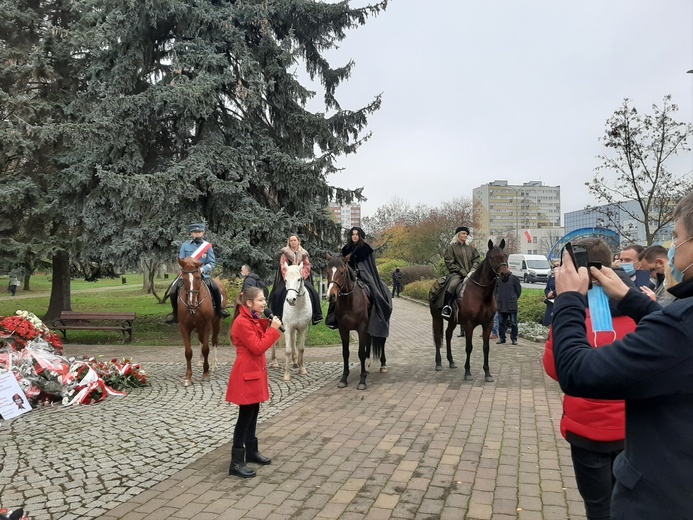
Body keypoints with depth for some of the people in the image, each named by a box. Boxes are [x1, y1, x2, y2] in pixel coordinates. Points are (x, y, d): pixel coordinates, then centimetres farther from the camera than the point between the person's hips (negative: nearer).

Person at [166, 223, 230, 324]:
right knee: (173, 291, -17)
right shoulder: (185, 245, 6)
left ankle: (219, 309, -3)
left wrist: (203, 269, -18)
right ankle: (175, 313, 5)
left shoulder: (207, 246, 4)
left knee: (215, 288, -26)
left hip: (203, 274, -1)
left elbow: (212, 263, 0)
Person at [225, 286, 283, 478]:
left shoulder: (254, 319, 10)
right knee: (245, 417, -4)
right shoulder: (242, 322, -20)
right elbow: (257, 348, -23)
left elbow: (260, 341, 12)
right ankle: (236, 463, 5)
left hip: (255, 371, 10)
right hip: (246, 374, -10)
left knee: (253, 414, 19)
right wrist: (273, 329, -19)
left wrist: (268, 325, -2)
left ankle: (252, 451, 33)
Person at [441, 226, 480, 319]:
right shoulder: (451, 247, 3)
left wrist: (472, 271, -8)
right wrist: (463, 273, -12)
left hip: (470, 274, 4)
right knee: (452, 285, -35)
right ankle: (446, 307, -25)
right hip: (457, 273, -4)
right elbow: (450, 264, -4)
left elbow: (477, 260, 12)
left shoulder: (471, 247, 17)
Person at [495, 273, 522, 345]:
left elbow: (518, 290, 2)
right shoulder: (498, 279, 3)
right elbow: (496, 290, 14)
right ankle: (502, 338, 19)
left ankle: (514, 338, 12)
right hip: (501, 305, 3)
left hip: (512, 305, -3)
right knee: (501, 322, 9)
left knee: (513, 323, 3)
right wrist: (497, 299, 6)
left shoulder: (514, 278, -5)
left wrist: (514, 299, 4)